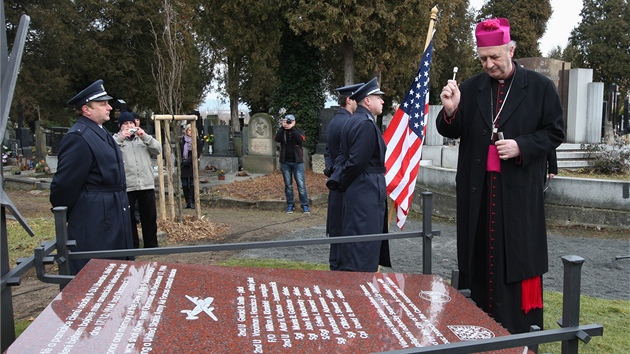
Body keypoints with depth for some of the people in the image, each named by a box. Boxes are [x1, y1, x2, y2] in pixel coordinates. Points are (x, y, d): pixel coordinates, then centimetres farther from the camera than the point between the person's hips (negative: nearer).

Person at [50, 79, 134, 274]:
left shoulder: (101, 133, 13)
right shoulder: (78, 138, -18)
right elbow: (64, 184, -17)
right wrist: (64, 218, -4)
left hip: (113, 218, 10)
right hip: (93, 224, -9)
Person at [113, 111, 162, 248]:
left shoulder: (143, 137, 15)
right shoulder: (116, 138, 6)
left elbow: (158, 150, 3)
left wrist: (145, 136, -8)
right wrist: (120, 138, -17)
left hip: (147, 184, 3)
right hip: (126, 186, -2)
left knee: (150, 218, 10)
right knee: (129, 218, 6)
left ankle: (151, 245, 21)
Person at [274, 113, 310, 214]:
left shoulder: (298, 131, 4)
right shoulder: (281, 131, 8)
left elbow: (301, 139, -17)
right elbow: (276, 139, -13)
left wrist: (292, 128, -20)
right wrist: (282, 127, -18)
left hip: (297, 162, -2)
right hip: (285, 162, 2)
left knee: (301, 185, -4)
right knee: (288, 185, 8)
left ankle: (304, 205, 3)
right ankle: (290, 205, 17)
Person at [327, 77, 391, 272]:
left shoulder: (351, 121, 14)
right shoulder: (366, 124, -18)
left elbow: (343, 154, 12)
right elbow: (356, 161, -21)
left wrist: (336, 179, 1)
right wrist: (340, 183, -7)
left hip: (355, 192, 10)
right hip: (367, 192, -10)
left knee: (351, 246, 18)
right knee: (364, 248, -4)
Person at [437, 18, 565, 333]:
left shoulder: (540, 87, 0)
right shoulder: (471, 88, 6)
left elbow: (554, 133, 2)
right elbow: (451, 132, 8)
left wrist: (521, 146, -15)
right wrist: (450, 110, -13)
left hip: (519, 191, -2)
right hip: (476, 190, 3)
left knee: (519, 258, 3)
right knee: (479, 260, 9)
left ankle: (521, 332, 16)